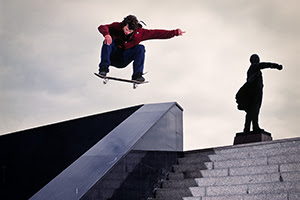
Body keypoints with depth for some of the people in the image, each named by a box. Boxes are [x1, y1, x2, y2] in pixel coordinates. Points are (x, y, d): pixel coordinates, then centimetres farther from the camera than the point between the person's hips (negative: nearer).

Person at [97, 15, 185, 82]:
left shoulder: (140, 32, -11)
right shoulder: (117, 27, -16)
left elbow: (157, 33, -12)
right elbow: (102, 27, -30)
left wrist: (175, 32, -17)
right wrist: (106, 34, -53)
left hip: (124, 60, 1)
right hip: (112, 57, -1)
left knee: (140, 48, -22)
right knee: (108, 40, -30)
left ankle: (137, 75, -28)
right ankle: (104, 68, -35)